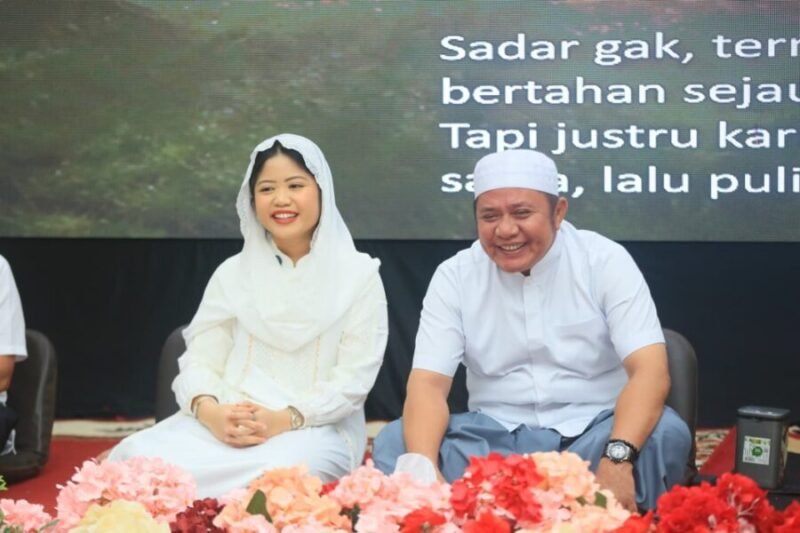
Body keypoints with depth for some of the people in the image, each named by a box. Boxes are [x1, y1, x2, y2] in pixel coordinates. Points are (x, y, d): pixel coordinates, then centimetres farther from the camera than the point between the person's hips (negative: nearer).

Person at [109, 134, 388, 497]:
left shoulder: (358, 274, 5)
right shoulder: (232, 273, 14)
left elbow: (355, 376, -3)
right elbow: (200, 360, 8)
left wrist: (285, 420, -19)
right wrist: (210, 412, -17)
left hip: (315, 429, -2)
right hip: (225, 424, 2)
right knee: (140, 457, -30)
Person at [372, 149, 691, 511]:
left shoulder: (605, 261, -7)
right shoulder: (454, 276, -2)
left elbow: (650, 371, -17)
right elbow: (428, 383, -9)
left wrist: (618, 457, -36)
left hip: (592, 432, -1)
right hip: (495, 435, 1)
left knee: (666, 434, -31)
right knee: (394, 443, -21)